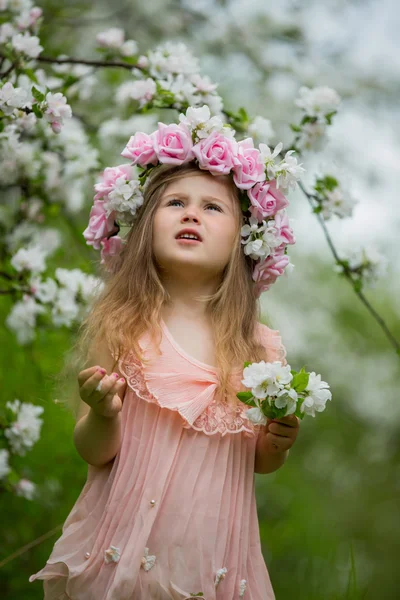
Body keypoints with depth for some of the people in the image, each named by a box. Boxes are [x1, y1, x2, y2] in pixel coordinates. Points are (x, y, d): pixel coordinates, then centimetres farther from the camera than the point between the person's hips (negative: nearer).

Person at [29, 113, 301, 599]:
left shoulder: (260, 347, -1)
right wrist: (103, 416, -23)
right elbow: (92, 453, -4)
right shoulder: (123, 330, -7)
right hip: (122, 549, -2)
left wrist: (277, 444, -8)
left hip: (212, 555, 2)